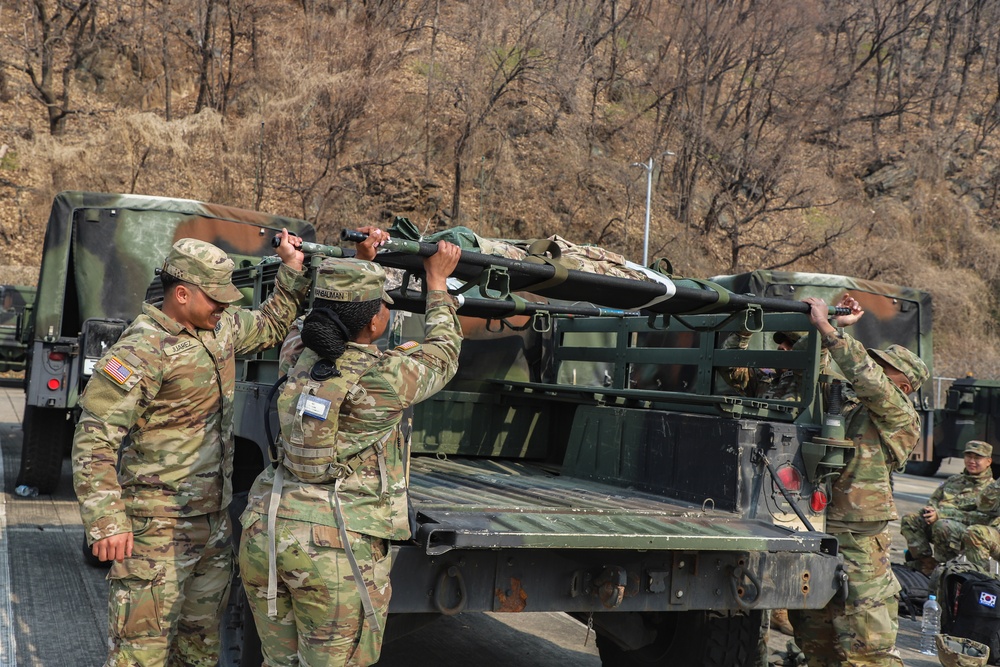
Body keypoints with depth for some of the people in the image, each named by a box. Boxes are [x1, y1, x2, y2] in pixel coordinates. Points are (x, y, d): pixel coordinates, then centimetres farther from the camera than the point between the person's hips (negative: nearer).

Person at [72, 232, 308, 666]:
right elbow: (94, 440, -20)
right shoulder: (143, 350, -19)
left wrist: (291, 272, 17)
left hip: (215, 520, 8)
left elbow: (271, 325, 29)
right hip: (158, 529, -8)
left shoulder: (221, 327, 6)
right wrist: (107, 522, -25)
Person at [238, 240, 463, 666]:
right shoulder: (386, 379, -12)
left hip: (266, 535, 6)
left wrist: (360, 261, 33)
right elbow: (442, 354, 9)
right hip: (338, 549, -6)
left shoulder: (300, 359, 4)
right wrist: (437, 280, 22)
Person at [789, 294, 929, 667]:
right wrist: (838, 328, 13)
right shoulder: (849, 411, 16)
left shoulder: (902, 418, -5)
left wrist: (827, 328, -22)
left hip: (857, 547, -8)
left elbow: (869, 379, -22)